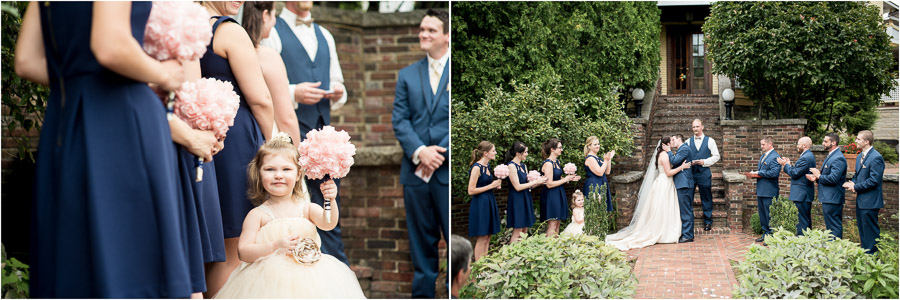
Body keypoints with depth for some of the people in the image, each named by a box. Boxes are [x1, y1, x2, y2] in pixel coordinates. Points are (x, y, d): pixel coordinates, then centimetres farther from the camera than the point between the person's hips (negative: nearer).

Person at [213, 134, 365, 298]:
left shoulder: (308, 209, 7)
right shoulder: (257, 215, 1)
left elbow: (328, 223, -10)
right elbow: (243, 252, -4)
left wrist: (330, 200, -28)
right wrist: (275, 246, -16)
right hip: (271, 281, -2)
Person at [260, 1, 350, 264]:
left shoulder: (325, 36, 21)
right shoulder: (271, 33, 0)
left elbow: (336, 81, 23)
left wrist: (338, 93, 1)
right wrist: (293, 93, -20)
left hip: (323, 127, 6)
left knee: (330, 202, 6)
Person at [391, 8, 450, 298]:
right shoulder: (407, 75, 13)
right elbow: (399, 120, 6)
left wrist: (440, 153, -13)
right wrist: (419, 152, -10)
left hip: (449, 170, -3)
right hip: (415, 172, 3)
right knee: (422, 241, 9)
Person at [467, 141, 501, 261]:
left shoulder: (487, 165, 11)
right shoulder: (476, 167, -16)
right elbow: (471, 191, -18)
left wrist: (495, 184, 6)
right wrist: (491, 186, -15)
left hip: (489, 202, 9)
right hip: (480, 204, -9)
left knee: (487, 238, 10)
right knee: (481, 239, -5)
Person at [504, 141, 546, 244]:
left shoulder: (523, 165, 13)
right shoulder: (511, 166, -14)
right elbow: (517, 187, -18)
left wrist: (539, 182, -2)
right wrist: (535, 182, -12)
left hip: (526, 199, 9)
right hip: (517, 200, -9)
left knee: (524, 232, 8)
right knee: (517, 233, -7)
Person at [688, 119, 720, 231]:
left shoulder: (710, 141, 6)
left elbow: (716, 156, 4)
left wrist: (705, 162, -10)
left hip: (704, 173, -2)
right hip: (690, 172, 2)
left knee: (706, 199, 3)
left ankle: (708, 222, 12)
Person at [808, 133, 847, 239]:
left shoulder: (838, 158, -17)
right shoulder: (830, 156, 17)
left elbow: (833, 179, -26)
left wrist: (818, 175, -11)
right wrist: (816, 178, 4)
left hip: (832, 199, -11)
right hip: (828, 198, 11)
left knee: (834, 228, -7)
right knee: (830, 227, 15)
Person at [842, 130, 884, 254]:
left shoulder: (876, 158, -17)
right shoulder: (860, 157, 14)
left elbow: (874, 180, -21)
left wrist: (856, 187, -16)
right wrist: (852, 183, 0)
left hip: (870, 201, -10)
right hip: (861, 200, 10)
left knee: (870, 230, -3)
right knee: (862, 229, 17)